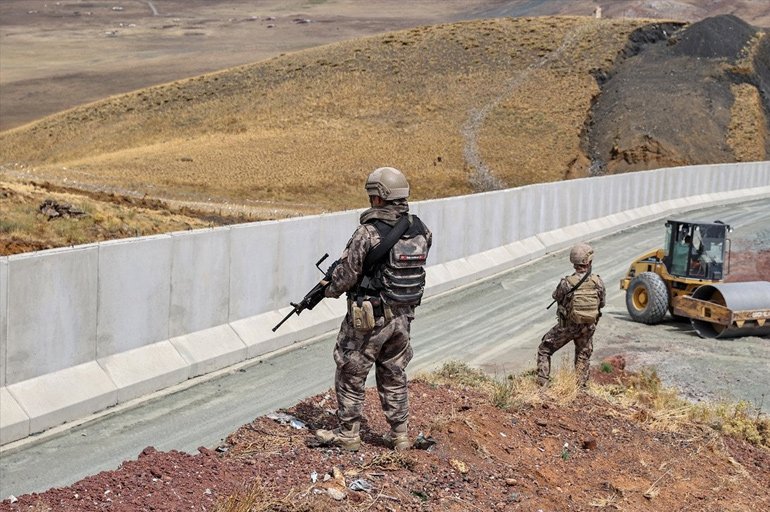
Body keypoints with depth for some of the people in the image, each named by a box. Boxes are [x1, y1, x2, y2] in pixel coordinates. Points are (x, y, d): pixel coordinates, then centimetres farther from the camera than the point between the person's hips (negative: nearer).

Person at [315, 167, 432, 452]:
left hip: (367, 320, -6)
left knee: (351, 375, 10)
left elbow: (345, 275, -14)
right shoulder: (420, 231, -2)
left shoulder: (368, 233, -21)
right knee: (394, 376, 19)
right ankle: (399, 435, 24)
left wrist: (330, 289, 8)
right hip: (403, 317, 6)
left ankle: (348, 434, 18)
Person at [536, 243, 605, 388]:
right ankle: (581, 387, 23)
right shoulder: (598, 283, -13)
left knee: (544, 350, 14)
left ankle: (542, 383, 8)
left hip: (567, 326, -2)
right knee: (583, 357, 23)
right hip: (588, 327, 3)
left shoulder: (567, 283, -22)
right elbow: (601, 304, 2)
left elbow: (556, 297, -2)